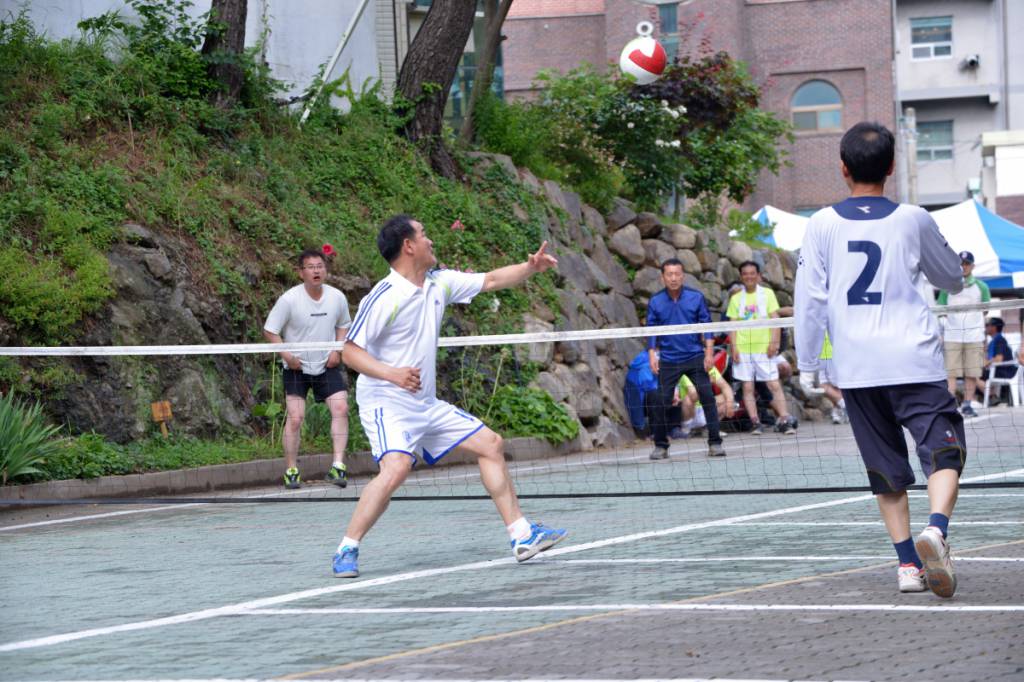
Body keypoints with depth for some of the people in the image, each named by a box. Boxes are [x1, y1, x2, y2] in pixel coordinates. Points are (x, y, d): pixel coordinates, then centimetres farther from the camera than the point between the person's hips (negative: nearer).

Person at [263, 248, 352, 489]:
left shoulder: (337, 297, -3)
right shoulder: (289, 300, -14)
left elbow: (343, 325, 15)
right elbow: (270, 331, -7)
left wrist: (337, 350, -1)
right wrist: (286, 355, -17)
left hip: (327, 365, 3)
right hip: (297, 367, -3)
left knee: (341, 409, -14)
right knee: (295, 417, -9)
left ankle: (337, 466, -12)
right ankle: (291, 471, 4)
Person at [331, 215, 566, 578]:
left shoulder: (438, 283, 6)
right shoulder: (384, 297, -17)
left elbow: (490, 280, 19)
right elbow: (351, 352, -16)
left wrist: (531, 267, 8)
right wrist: (391, 373, -30)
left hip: (426, 405, 9)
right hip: (387, 403, -9)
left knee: (490, 444, 10)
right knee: (396, 466, -32)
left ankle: (522, 536, 16)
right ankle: (346, 551, -21)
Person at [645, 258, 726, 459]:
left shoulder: (696, 297, -1)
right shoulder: (655, 302, 1)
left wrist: (709, 352, -5)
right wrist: (652, 356, -3)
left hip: (695, 357, -1)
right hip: (668, 360, 1)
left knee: (707, 396, -10)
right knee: (659, 401, -3)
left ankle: (715, 443, -2)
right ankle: (660, 446, 12)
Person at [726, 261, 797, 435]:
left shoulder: (767, 294, 7)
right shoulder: (736, 298, 11)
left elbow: (775, 319, 1)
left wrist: (774, 342, -10)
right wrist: (734, 347, -4)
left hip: (764, 347, -2)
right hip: (743, 348, 2)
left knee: (774, 384, -7)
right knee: (748, 387, -1)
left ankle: (784, 419, -10)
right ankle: (755, 421, 1)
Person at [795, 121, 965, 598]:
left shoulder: (822, 225, 1)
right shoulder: (913, 219, 1)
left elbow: (809, 299, 1)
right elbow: (952, 279, 17)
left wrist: (807, 364, 9)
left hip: (855, 367, 2)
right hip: (914, 361, -2)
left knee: (887, 469, 12)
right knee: (943, 452, -3)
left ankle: (907, 563, 10)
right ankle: (936, 530, -30)